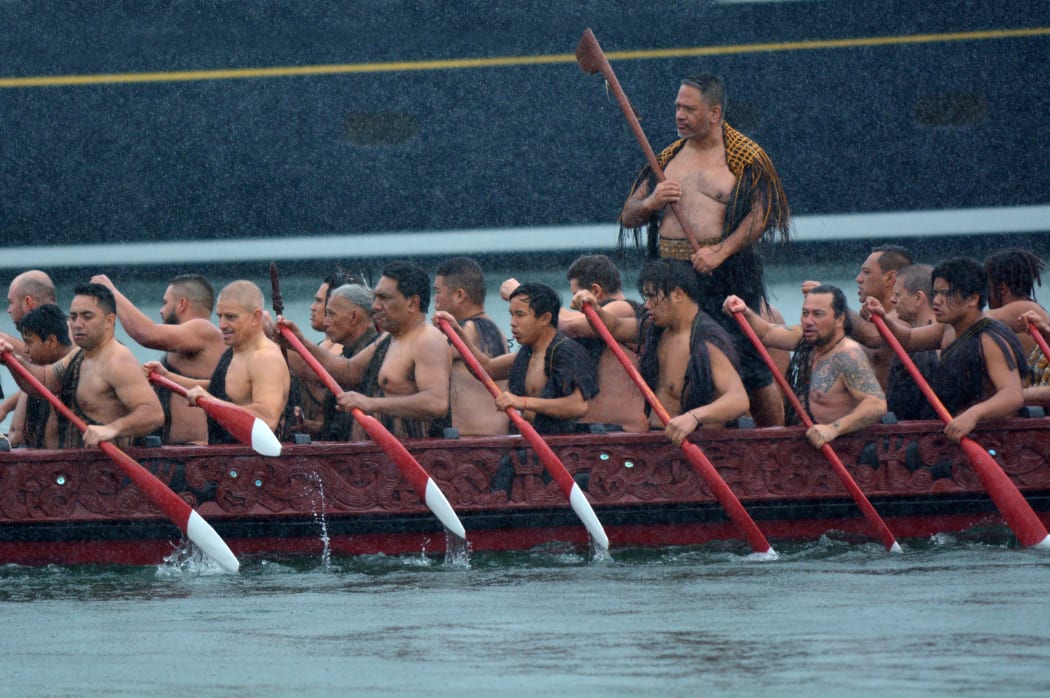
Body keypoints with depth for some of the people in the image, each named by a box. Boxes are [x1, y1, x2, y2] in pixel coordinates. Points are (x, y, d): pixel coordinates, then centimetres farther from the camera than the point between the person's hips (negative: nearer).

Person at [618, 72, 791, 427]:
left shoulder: (746, 157, 0)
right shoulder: (667, 158, 17)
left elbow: (760, 214, -13)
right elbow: (627, 218, 20)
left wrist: (720, 251, -24)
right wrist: (650, 203, -4)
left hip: (726, 273, -5)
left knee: (749, 366, -7)